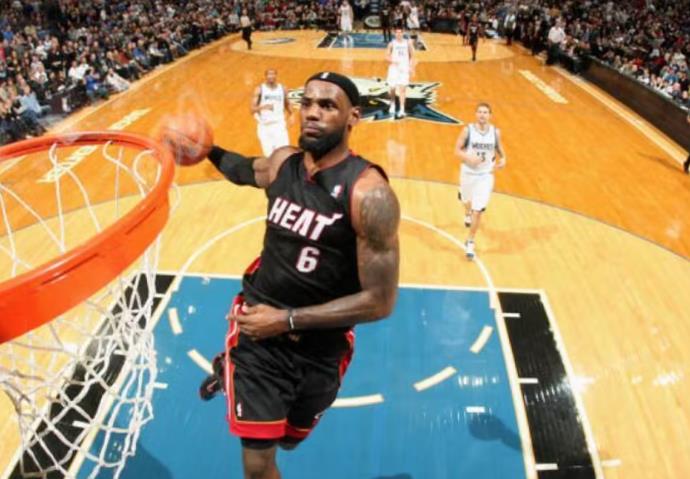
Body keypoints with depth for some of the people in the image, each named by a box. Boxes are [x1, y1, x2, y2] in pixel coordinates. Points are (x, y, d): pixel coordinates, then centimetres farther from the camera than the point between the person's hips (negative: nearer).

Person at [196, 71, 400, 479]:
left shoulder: (369, 193, -23)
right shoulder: (282, 162, -6)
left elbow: (380, 301, -22)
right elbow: (248, 171, 21)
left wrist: (290, 320, -21)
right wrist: (209, 151, 4)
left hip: (320, 348, -1)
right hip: (258, 325, 2)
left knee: (289, 440, 26)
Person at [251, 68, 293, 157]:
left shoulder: (282, 89, 7)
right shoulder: (259, 89, -2)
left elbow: (287, 104, 21)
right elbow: (253, 109, -8)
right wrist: (263, 107, -27)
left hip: (279, 125, 2)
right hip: (264, 126, -1)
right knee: (269, 154, 0)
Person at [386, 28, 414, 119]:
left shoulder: (408, 43, 3)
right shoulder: (392, 43, -1)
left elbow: (411, 55, 10)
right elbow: (387, 56, 1)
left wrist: (410, 66, -1)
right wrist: (393, 61, -18)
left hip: (404, 68, 0)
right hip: (394, 68, 0)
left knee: (402, 89, -9)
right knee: (392, 89, 5)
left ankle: (402, 110, -10)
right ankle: (392, 106, 32)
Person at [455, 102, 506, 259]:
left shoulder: (495, 132, -6)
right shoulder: (468, 130, -12)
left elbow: (499, 148, 11)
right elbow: (457, 150, -9)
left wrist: (502, 158, -9)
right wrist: (469, 158, -27)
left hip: (485, 175, 0)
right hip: (468, 173, 1)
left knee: (478, 210, -8)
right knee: (467, 199, 25)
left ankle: (470, 242, 5)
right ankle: (468, 213, 65)